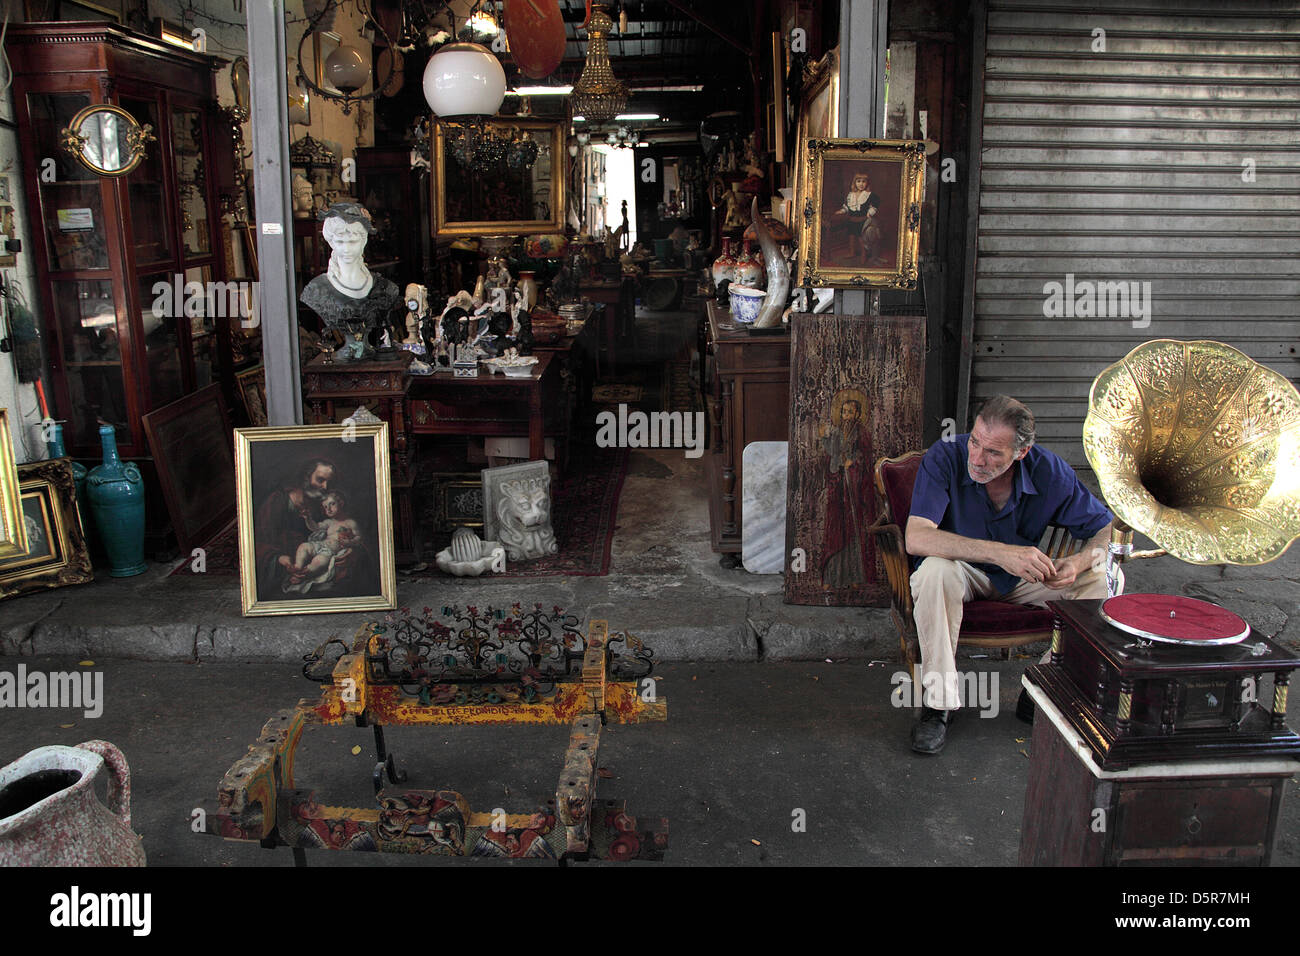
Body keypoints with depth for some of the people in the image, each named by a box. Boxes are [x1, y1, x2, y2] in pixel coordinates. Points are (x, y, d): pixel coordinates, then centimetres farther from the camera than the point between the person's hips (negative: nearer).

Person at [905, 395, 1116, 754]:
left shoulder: (1049, 471, -16)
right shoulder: (946, 457, -25)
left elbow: (1108, 527, -6)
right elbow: (917, 538, -36)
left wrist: (1080, 561, -29)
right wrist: (1000, 552, -45)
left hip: (1021, 579, 3)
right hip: (963, 574, -3)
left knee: (1102, 578, -18)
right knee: (935, 569, -36)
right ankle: (939, 702, -24)